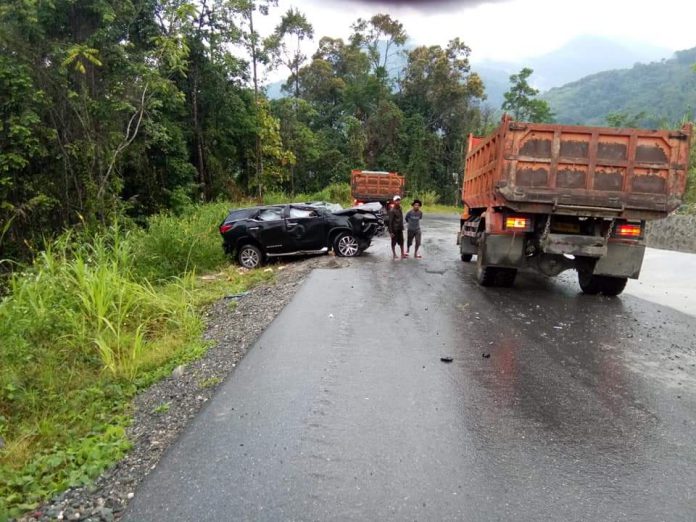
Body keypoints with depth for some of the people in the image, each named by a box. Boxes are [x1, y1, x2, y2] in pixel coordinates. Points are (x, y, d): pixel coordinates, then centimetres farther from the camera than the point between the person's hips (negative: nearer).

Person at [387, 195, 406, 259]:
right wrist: (391, 231, -18)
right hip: (394, 229, -7)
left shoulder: (400, 208, 6)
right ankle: (394, 255, 16)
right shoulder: (392, 210, -17)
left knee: (401, 241, 12)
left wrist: (402, 227, 15)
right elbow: (390, 221, -17)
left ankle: (402, 254, 22)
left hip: (400, 229, 7)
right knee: (394, 242, 5)